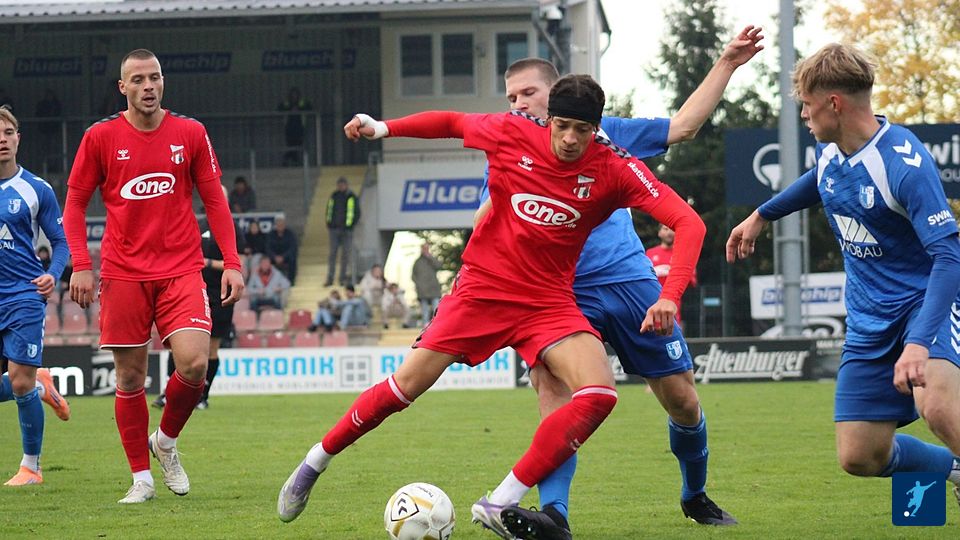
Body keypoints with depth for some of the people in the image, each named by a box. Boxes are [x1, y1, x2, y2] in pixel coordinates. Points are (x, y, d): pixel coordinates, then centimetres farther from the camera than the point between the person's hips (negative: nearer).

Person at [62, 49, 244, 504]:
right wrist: (80, 264, -5)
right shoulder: (101, 137, 1)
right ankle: (141, 477, 14)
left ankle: (166, 441, 12)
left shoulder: (190, 133, 4)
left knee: (194, 364, -16)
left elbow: (214, 200, 9)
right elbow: (75, 203, 6)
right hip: (123, 274, 0)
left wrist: (232, 263, 2)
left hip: (181, 270, 0)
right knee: (130, 378, 1)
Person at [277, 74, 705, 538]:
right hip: (483, 286, 0)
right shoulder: (511, 133, -10)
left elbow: (688, 223, -20)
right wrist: (381, 129, 7)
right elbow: (452, 123, 11)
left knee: (599, 395, -23)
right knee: (406, 386, -6)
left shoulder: (615, 169, -14)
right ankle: (314, 462, 17)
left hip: (549, 303, 0)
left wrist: (670, 296, -32)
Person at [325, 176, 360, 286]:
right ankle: (330, 278, 1)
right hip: (334, 229, 2)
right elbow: (329, 210, 17)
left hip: (346, 231, -2)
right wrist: (328, 223, 4)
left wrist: (350, 226, -8)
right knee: (332, 253, 0)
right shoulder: (334, 196, 10)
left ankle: (343, 278, 7)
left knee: (345, 254, 1)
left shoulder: (352, 198, 1)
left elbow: (357, 213, 1)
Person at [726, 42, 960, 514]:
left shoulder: (904, 163, -25)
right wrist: (761, 216, 37)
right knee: (859, 457, 3)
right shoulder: (829, 150, 0)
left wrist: (919, 342, -42)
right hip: (869, 319, 8)